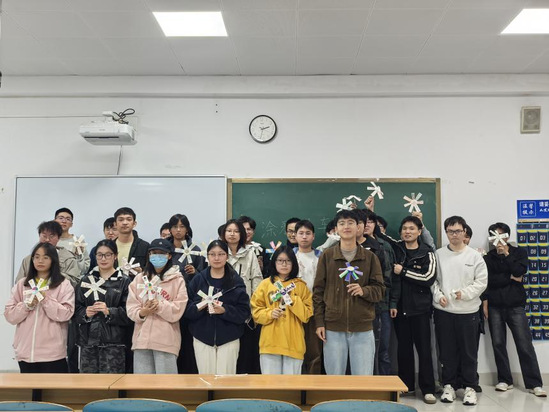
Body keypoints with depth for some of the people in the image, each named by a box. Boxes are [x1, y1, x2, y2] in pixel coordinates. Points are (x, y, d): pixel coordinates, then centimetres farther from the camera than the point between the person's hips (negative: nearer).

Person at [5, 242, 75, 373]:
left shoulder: (64, 284, -1)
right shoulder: (21, 284, 10)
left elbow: (66, 314, -10)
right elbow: (9, 315, 6)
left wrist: (46, 300, -16)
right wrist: (27, 305, -10)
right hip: (25, 352, 3)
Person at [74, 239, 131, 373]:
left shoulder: (124, 281, 2)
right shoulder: (86, 280, 13)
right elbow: (76, 310, 9)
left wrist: (109, 311, -19)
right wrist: (85, 313, -10)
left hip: (113, 342, -3)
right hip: (87, 340, 3)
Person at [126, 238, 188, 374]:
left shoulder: (177, 280, -1)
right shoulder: (139, 278, 11)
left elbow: (177, 311, -7)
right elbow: (131, 309, 5)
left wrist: (158, 305, -19)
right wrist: (142, 313, -15)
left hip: (166, 340, -3)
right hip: (142, 338, 4)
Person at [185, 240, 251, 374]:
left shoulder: (236, 281, -1)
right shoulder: (198, 279, 2)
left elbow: (244, 312, -5)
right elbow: (187, 309, -1)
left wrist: (225, 310, -20)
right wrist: (199, 306, -20)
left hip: (229, 339, -1)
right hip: (202, 338, 1)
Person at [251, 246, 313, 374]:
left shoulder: (301, 285, 6)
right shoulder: (265, 284, 6)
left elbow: (307, 315, 1)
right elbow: (256, 312, 5)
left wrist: (293, 301, -13)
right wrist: (269, 314, -13)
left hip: (293, 343, 0)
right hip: (270, 342, 0)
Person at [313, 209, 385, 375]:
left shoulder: (370, 257, 4)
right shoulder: (327, 255, 3)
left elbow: (379, 289, 5)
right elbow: (318, 291, 3)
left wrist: (364, 291, -16)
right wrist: (319, 322, -2)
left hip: (363, 328, 0)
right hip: (333, 328, 0)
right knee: (334, 377, 9)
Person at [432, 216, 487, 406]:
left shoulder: (474, 255, -1)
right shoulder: (439, 254, 3)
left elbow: (482, 281, -3)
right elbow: (432, 279, 5)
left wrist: (464, 293, -14)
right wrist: (438, 295, -9)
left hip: (468, 310, -1)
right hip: (443, 310, 1)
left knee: (469, 351, 7)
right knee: (447, 351, 9)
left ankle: (470, 387, 20)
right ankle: (449, 385, 21)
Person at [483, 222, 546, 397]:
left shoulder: (519, 253, 6)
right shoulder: (488, 257, 6)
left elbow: (520, 271, -11)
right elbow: (488, 280, -4)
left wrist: (506, 254, -11)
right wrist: (511, 278, -6)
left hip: (515, 306, -1)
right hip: (495, 306, 1)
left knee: (525, 344, -3)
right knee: (498, 344, 4)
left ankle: (534, 383, 4)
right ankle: (504, 380, 15)